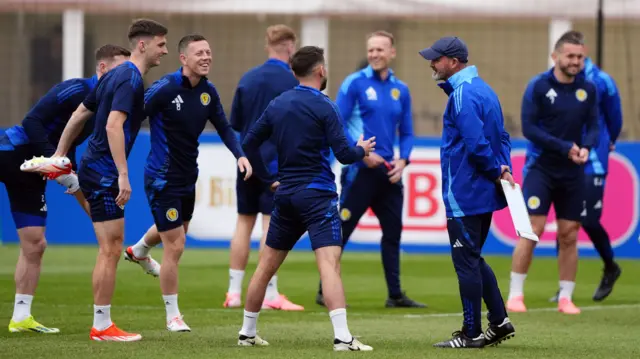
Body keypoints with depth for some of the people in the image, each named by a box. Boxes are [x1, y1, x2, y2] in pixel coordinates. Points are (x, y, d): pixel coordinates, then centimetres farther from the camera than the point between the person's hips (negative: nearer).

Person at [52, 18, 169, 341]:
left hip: (95, 170, 10)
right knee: (110, 251, -6)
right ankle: (101, 326, -2)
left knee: (112, 248, 12)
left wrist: (60, 154, 26)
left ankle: (102, 324, 13)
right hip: (104, 172, -10)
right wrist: (123, 175, -30)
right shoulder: (130, 79, -15)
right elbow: (114, 125, -27)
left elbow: (80, 114, 21)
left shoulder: (116, 75, 14)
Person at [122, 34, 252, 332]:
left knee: (178, 231, 31)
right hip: (163, 180, -8)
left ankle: (138, 251, 64)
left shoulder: (208, 91, -2)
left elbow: (223, 127, 10)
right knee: (175, 246, -7)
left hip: (188, 177, 8)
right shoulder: (164, 89, -22)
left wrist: (239, 154, -6)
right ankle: (172, 316, 9)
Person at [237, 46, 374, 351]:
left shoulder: (278, 105, 9)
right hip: (317, 194, -6)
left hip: (285, 194, 7)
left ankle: (247, 333, 24)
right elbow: (343, 154, -13)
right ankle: (342, 337, -25)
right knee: (329, 263, -14)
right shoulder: (323, 107, -10)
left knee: (266, 265, 15)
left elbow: (249, 144, 13)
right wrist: (362, 150, 8)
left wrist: (268, 179, 19)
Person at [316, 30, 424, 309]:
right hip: (360, 170, -6)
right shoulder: (355, 83, -5)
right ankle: (325, 291, 2)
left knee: (393, 231, 8)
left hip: (388, 171, 6)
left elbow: (406, 133, 16)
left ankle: (395, 294, 15)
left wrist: (402, 160, -2)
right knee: (340, 231, -4)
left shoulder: (400, 90, 11)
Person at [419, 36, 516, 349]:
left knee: (466, 263, -2)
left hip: (464, 195, -10)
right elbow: (501, 137, 16)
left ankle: (472, 334, 2)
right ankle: (499, 322, 18)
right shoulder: (483, 89, 14)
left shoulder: (462, 94, -17)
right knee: (472, 260, 18)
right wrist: (503, 169, 4)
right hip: (484, 194, 10)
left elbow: (476, 144, -25)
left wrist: (497, 171, -13)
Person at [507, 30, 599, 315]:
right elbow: (528, 128, -11)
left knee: (569, 236, 4)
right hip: (541, 169, -4)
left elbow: (593, 127, 7)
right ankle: (515, 296, -2)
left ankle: (565, 298, 13)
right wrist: (565, 147, -18)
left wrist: (586, 147, -15)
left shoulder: (588, 89, 5)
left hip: (573, 173, 4)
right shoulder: (539, 86, -7)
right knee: (531, 231, -10)